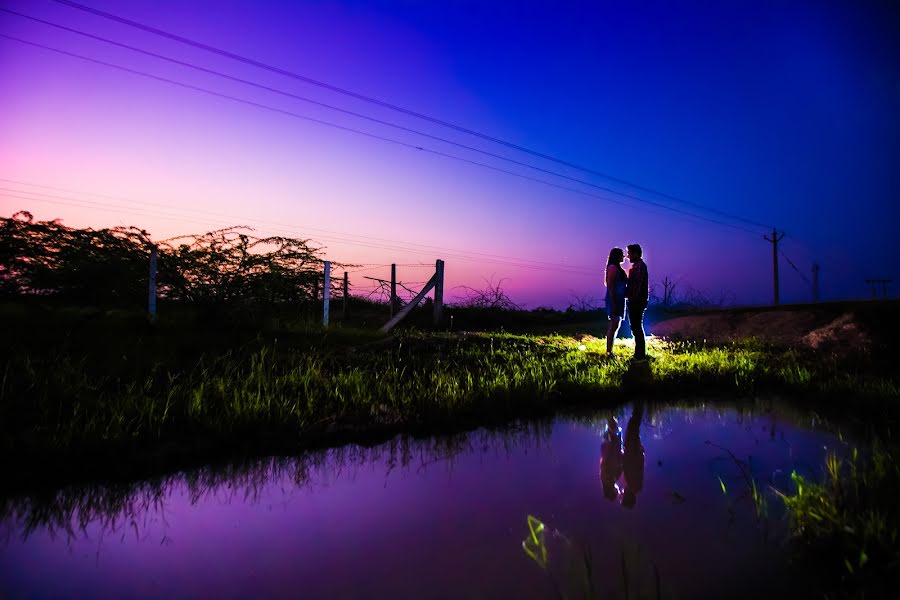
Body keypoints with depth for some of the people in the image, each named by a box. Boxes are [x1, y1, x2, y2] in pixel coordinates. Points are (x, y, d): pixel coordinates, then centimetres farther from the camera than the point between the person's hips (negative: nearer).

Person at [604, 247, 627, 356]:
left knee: (614, 325, 12)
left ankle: (609, 350, 17)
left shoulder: (618, 268, 17)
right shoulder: (613, 268, -14)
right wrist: (614, 303, -23)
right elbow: (610, 287, -20)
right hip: (615, 300, -10)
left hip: (619, 300, 10)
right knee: (614, 325, -10)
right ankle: (609, 351, -7)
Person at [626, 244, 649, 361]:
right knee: (636, 327, 14)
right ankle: (639, 353, 22)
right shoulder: (636, 266, 17)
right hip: (635, 301, 10)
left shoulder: (640, 266, -14)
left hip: (637, 301, -10)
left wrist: (634, 300, -22)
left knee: (637, 327, -6)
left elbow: (638, 285, -21)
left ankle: (640, 355, -2)